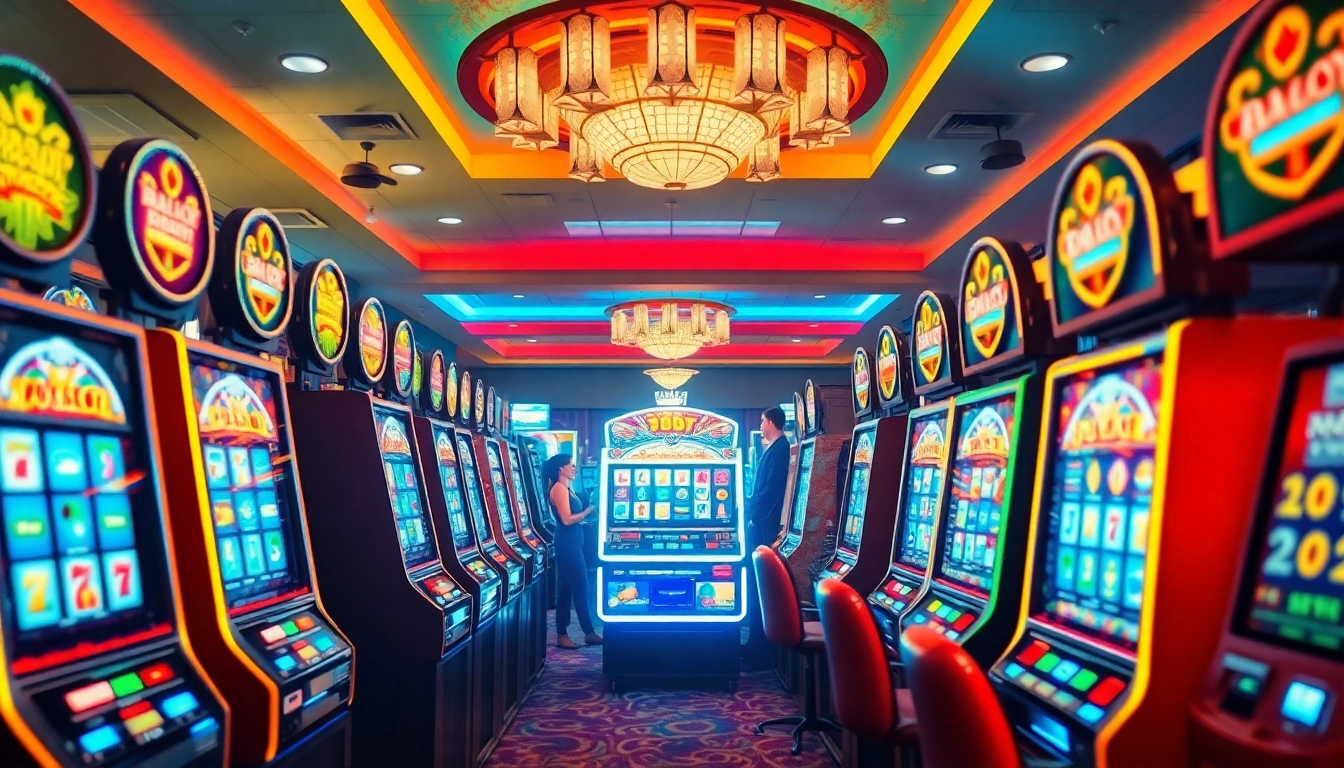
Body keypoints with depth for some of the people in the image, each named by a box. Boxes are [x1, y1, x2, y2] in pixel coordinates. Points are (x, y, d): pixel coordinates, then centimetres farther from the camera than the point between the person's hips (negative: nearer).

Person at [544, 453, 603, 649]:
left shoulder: (567, 488, 16)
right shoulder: (559, 488, -13)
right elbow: (567, 519, -20)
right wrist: (589, 510, -11)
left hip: (572, 543, 10)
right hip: (567, 544, -10)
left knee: (567, 589, 11)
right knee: (580, 587, -4)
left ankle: (562, 634, 15)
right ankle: (589, 633, 3)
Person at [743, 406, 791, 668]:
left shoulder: (779, 450, -13)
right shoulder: (775, 449, 17)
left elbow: (771, 488, -21)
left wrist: (755, 516, -17)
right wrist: (753, 513, 16)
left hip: (764, 524, -10)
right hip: (761, 522, 10)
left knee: (758, 585, -7)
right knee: (757, 582, 14)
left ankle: (760, 649, -3)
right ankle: (758, 643, 21)